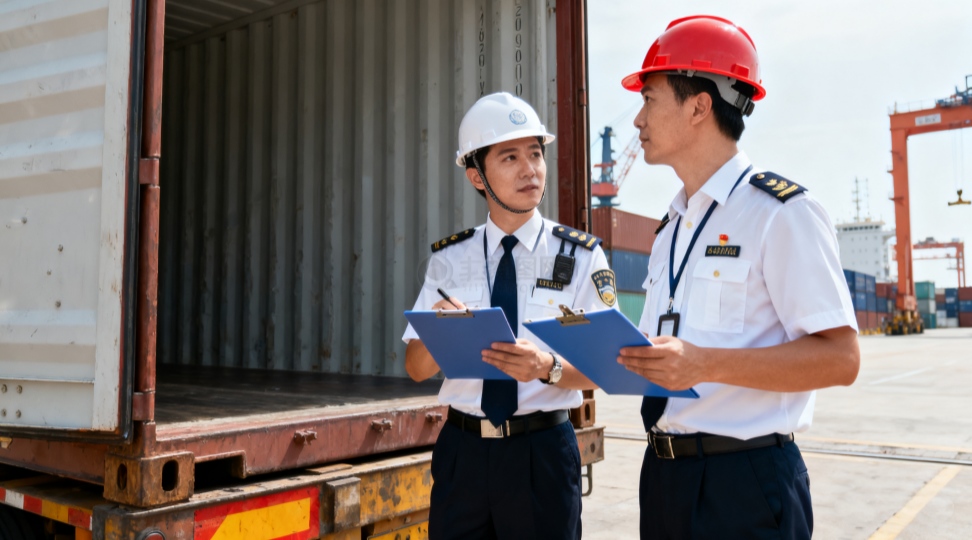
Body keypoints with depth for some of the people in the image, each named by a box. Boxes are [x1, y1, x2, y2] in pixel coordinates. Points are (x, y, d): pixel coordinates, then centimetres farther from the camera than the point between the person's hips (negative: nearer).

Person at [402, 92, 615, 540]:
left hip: (542, 452, -1)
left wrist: (546, 367, -26)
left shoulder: (581, 256, -4)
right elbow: (416, 369, 2)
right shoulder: (449, 259, 2)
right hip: (461, 450, 2)